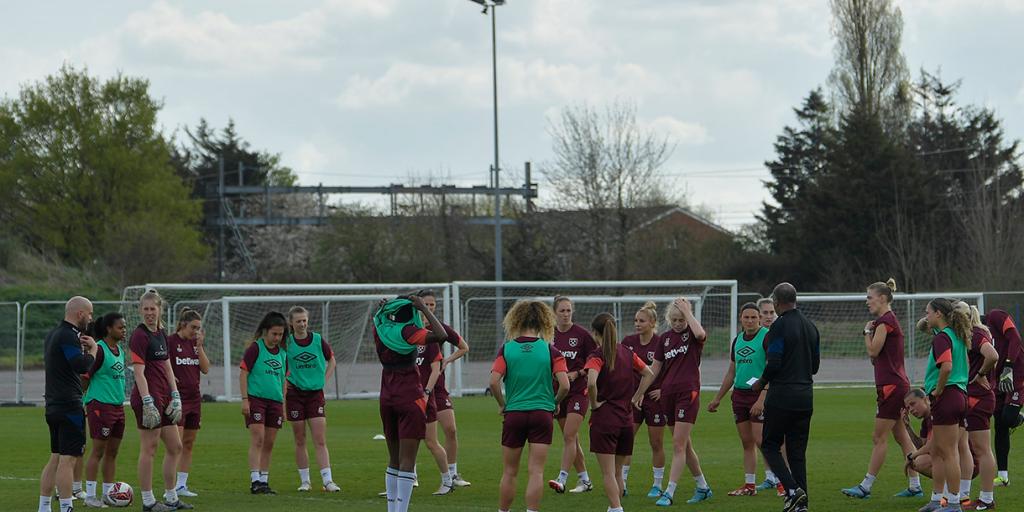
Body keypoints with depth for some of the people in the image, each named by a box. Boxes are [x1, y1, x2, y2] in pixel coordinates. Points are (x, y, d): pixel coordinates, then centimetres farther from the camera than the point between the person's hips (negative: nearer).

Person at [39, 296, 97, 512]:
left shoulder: (53, 334, 16)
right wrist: (92, 349, -7)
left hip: (54, 406, 10)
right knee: (67, 460, -8)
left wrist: (83, 347, 12)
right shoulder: (68, 336, -14)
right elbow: (82, 366, -24)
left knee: (55, 458, 13)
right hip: (69, 406, -10)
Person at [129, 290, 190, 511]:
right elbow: (139, 372, -17)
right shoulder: (139, 335, -12)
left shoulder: (161, 334, 14)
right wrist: (148, 402, -21)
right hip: (148, 397, -9)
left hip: (164, 397, 9)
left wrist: (175, 396, 12)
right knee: (149, 449, -4)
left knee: (175, 447, 12)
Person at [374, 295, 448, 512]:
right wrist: (424, 309, -18)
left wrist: (381, 309, 17)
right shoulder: (407, 331, -14)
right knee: (407, 461, -7)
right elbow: (441, 336, -25)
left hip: (387, 398, 7)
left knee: (394, 460, 16)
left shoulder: (380, 330, 5)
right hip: (410, 398, -7)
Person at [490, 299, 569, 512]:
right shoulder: (550, 350, -3)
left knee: (509, 472, 12)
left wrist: (502, 405, 4)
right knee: (536, 471, -1)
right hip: (542, 413, -1)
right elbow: (565, 385, -10)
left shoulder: (506, 349, -2)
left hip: (513, 414, 1)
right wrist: (555, 403, 9)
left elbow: (494, 382, -11)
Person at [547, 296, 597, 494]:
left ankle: (562, 479, -18)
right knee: (571, 439, 9)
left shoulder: (581, 334, -8)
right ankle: (584, 480, 18)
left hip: (578, 391, -5)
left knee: (569, 436, -14)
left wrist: (577, 374, -16)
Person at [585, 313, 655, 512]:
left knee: (608, 474, -3)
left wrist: (594, 403, -14)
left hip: (604, 418, -6)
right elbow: (649, 374, 14)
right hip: (626, 419, 6)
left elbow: (591, 382, -29)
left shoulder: (597, 356, -12)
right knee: (617, 473, 17)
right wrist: (636, 397, 14)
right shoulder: (627, 353, 7)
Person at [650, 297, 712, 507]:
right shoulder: (665, 338, 10)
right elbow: (655, 369, 15)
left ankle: (669, 492, -12)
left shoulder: (692, 334, -4)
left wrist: (686, 310, -19)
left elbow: (700, 334, -31)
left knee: (679, 444, -10)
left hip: (688, 393, -6)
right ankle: (703, 487, 25)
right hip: (668, 393, 6)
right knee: (684, 445, 12)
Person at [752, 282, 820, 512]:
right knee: (797, 450, 10)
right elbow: (816, 364, 15)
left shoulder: (779, 327, -13)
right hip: (805, 395, 7)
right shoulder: (810, 327, 11)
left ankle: (792, 490, -13)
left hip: (781, 396, -7)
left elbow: (774, 363, -17)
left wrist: (761, 383, 0)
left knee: (770, 445, 5)